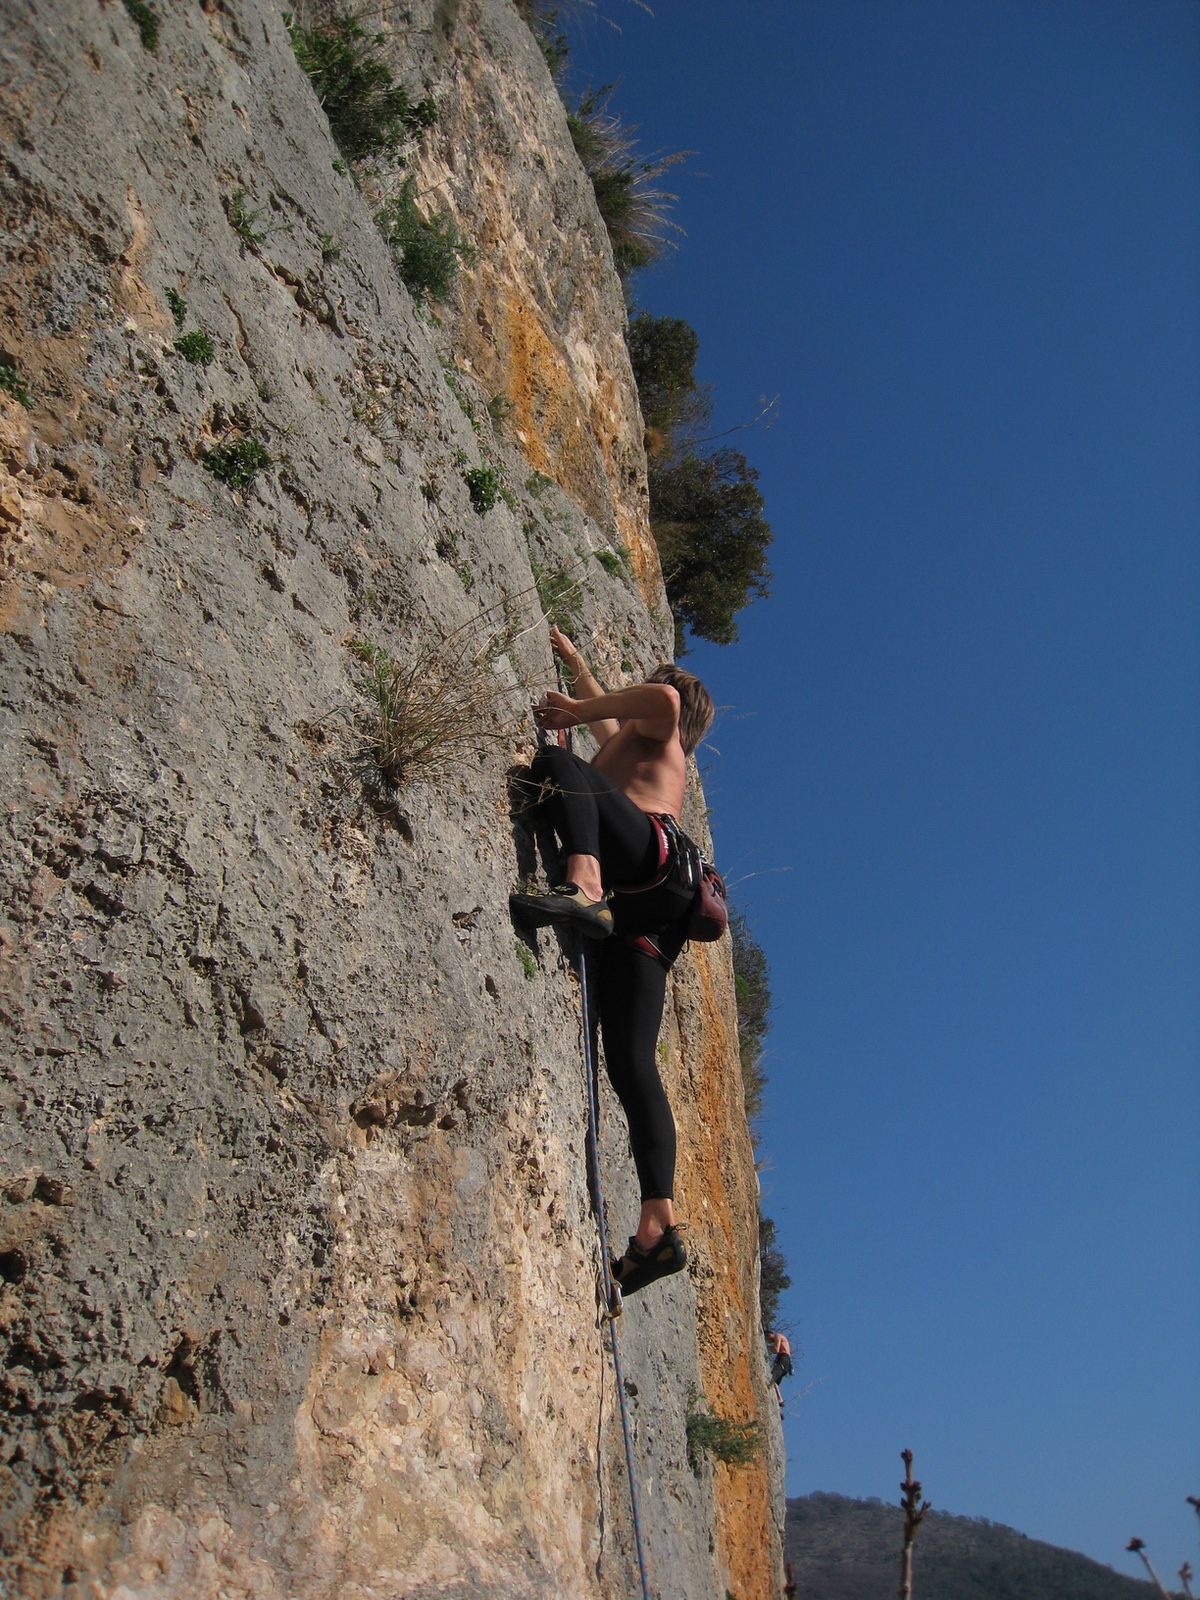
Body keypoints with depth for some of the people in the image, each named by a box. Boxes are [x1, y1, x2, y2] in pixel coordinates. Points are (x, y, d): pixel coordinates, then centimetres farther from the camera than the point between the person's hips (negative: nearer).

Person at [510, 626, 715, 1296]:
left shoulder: (653, 730, 23)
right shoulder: (631, 746, 44)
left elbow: (664, 695, -4)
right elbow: (611, 717, 64)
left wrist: (574, 713, 2)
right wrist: (573, 661, 67)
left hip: (653, 852, -7)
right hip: (645, 913, 7)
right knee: (631, 1060, -8)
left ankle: (584, 886, -49)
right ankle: (659, 1224, -19)